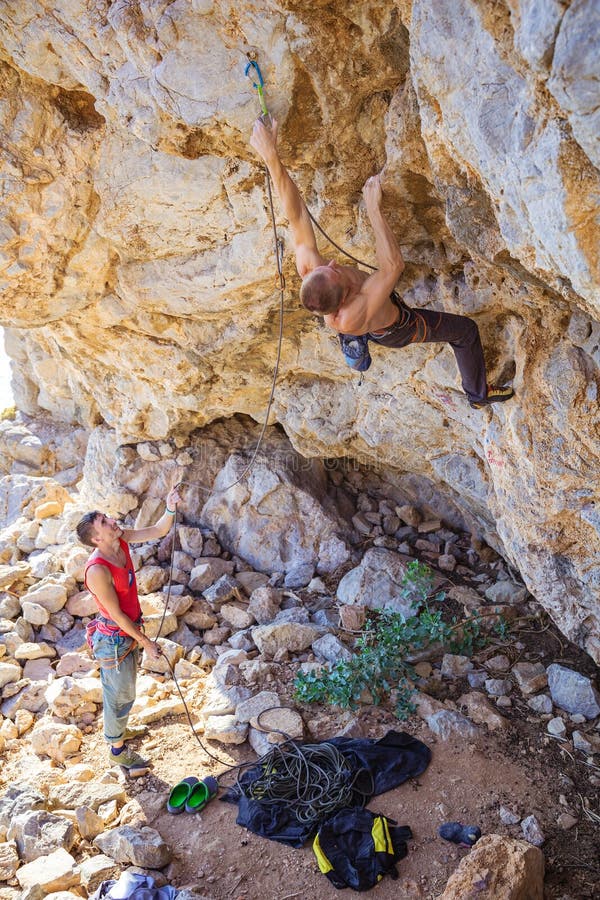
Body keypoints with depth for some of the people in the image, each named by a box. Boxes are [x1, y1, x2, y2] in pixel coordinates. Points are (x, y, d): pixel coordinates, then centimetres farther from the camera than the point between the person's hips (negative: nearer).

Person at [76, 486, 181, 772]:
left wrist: (170, 508, -29)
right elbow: (117, 614, -26)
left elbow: (157, 531, -8)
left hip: (129, 631, 8)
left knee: (123, 689, 29)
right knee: (120, 694, 13)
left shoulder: (121, 539, -13)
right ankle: (117, 749, 35)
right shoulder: (98, 570, -34)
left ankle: (118, 729, 54)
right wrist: (146, 643, -17)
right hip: (114, 640, -8)